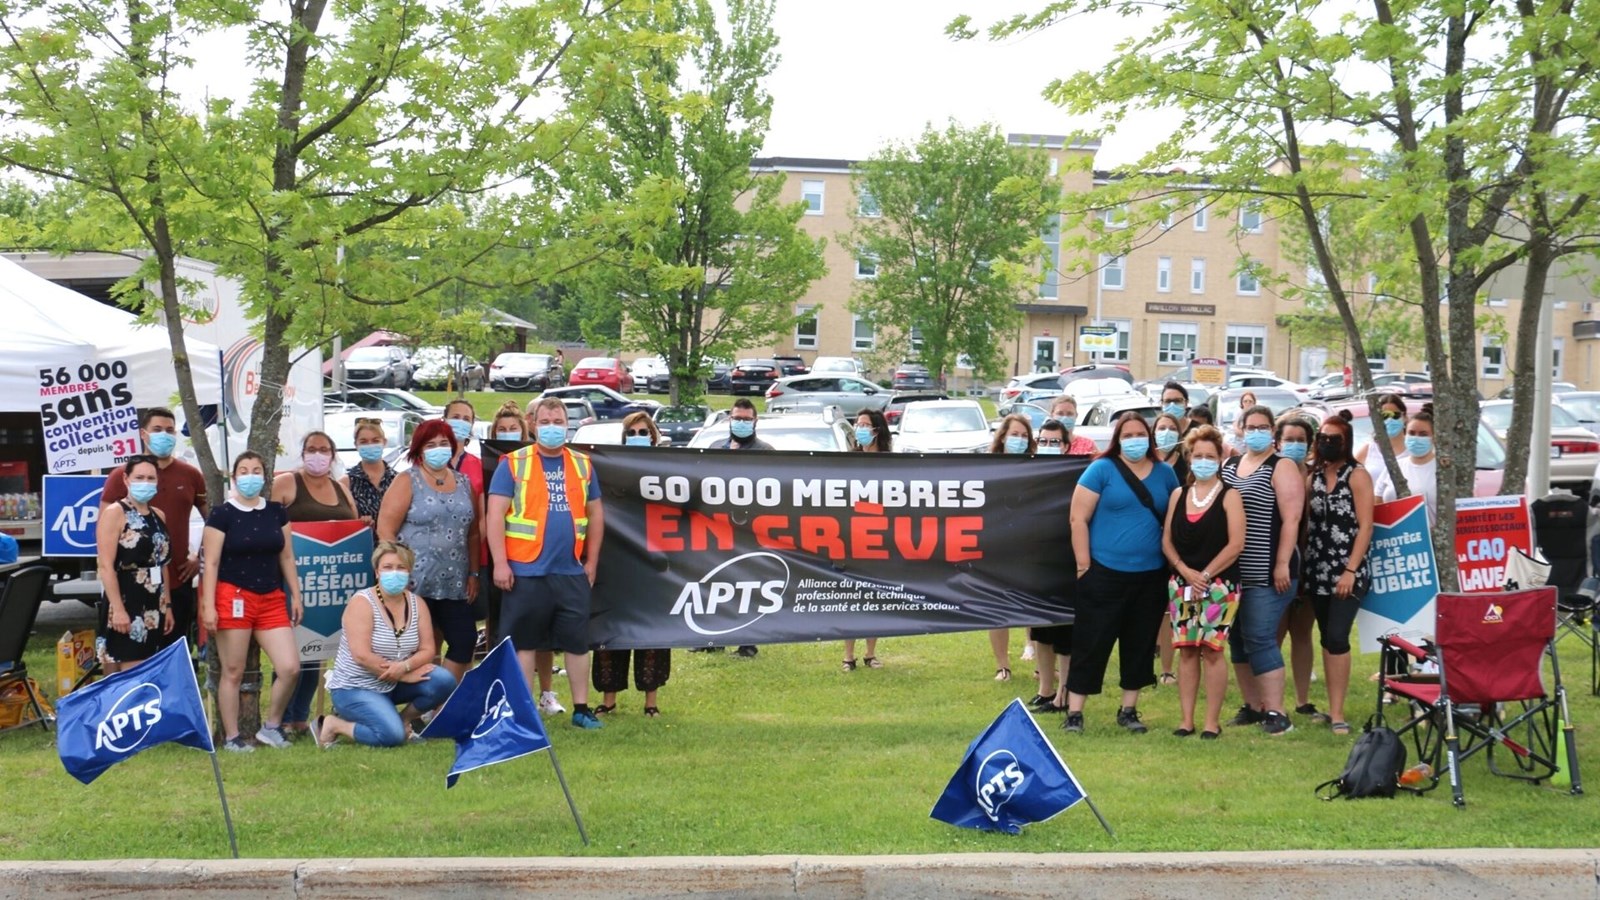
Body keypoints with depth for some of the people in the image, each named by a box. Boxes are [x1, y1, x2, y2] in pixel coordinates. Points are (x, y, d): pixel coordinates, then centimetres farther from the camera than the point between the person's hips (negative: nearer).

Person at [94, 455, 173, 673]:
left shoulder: (158, 516, 13)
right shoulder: (114, 513, -8)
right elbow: (105, 566, -15)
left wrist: (167, 605, 14)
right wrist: (118, 608, -21)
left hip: (153, 608, 7)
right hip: (126, 606, -7)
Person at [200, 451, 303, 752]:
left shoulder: (277, 512, 11)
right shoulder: (222, 514, -2)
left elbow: (287, 557, 15)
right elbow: (211, 563, -5)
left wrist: (296, 596, 12)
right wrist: (208, 605, -11)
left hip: (272, 600, 4)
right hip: (233, 598, -4)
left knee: (290, 668, -4)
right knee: (233, 672, 0)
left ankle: (271, 726, 15)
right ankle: (231, 737, 11)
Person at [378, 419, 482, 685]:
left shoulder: (463, 483, 14)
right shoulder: (407, 482, -1)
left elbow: (473, 533, 16)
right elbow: (385, 529, -7)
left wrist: (473, 573, 10)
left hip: (454, 584, 5)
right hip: (415, 583, -5)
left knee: (465, 641, 1)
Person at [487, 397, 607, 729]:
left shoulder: (583, 465, 10)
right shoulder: (513, 464, -1)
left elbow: (595, 514, 15)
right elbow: (496, 514, -5)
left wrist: (591, 561, 10)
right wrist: (500, 563, -11)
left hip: (572, 573, 3)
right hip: (525, 572, -3)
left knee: (578, 642, 6)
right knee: (523, 642, 4)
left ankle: (581, 708, 17)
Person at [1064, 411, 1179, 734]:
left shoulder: (1165, 473, 9)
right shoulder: (1102, 469, -4)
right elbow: (1079, 518, -6)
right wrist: (1084, 565, -10)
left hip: (1151, 575, 4)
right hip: (1105, 574, -4)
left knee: (1140, 645, 11)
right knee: (1092, 643, -2)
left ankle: (1129, 710, 23)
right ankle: (1074, 712, 4)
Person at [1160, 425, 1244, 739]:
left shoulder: (1228, 496, -1)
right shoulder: (1179, 495, 11)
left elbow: (1236, 543, -8)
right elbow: (1167, 540, 9)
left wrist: (1205, 575, -11)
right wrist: (1185, 571, -7)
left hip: (1219, 584, -4)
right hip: (1182, 583, 4)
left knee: (1211, 650, -4)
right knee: (1186, 650, 4)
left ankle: (1212, 722, 2)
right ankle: (1186, 720, 8)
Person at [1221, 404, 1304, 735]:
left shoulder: (1281, 467, -4)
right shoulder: (1228, 466, 14)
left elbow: (1291, 519, -11)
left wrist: (1282, 565, -17)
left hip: (1267, 574, -7)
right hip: (1234, 572, 7)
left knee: (1259, 639, -10)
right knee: (1237, 639, 10)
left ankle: (1275, 713, -5)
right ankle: (1253, 706, 20)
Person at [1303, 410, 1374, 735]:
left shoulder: (1357, 475, -5)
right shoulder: (1314, 474, 10)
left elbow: (1365, 526, -9)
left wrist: (1351, 570, -15)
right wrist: (1300, 562, 1)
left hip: (1348, 572, -5)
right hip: (1318, 571, 5)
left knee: (1337, 637, -12)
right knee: (1327, 638, 9)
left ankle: (1337, 713, -9)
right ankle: (1333, 707, 15)